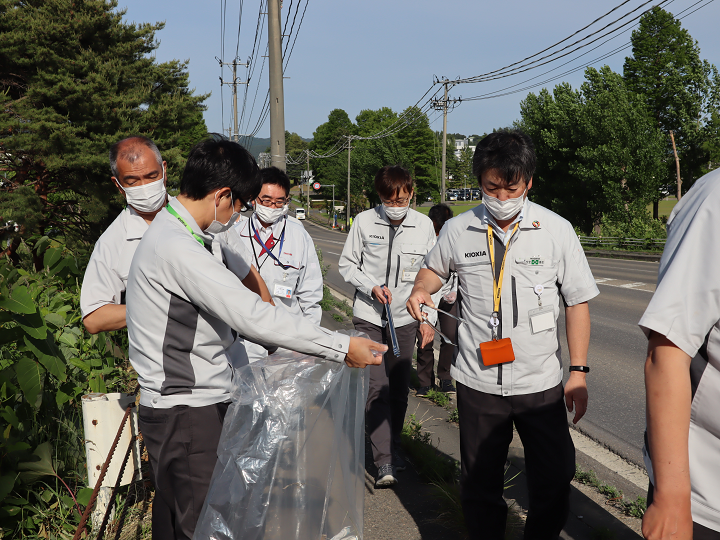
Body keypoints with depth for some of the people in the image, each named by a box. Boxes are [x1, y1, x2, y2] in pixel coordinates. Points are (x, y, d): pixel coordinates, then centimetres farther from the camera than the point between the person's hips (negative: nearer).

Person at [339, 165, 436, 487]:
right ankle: (384, 461, -9)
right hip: (368, 316, -2)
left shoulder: (424, 225, 1)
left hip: (405, 317, 2)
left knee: (399, 386, 10)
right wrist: (372, 287, -12)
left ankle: (393, 446, 29)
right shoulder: (364, 221, -4)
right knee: (376, 386, -10)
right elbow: (346, 264, 3)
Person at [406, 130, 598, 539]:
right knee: (481, 483, 14)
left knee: (555, 479, 7)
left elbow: (577, 302, 0)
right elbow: (435, 269, 18)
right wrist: (422, 290, -6)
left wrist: (579, 372, -3)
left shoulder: (556, 230, -4)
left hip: (541, 382, 0)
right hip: (478, 380, 1)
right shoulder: (458, 230, -2)